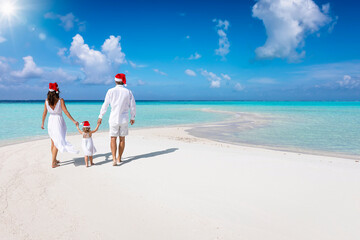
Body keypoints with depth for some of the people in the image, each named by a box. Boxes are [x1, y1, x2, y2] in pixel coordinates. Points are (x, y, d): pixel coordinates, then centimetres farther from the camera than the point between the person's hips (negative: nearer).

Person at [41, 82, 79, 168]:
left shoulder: (47, 101, -3)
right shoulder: (60, 100, -14)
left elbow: (44, 113, 3)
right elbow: (66, 112, -16)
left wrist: (42, 123, 15)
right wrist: (74, 121, -12)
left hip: (51, 121, 4)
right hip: (58, 121, -4)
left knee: (53, 142, 17)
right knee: (57, 142, 1)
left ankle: (54, 160, 28)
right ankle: (53, 163, 2)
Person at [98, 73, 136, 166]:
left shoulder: (111, 91, -5)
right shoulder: (128, 92, -1)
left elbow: (105, 105, -2)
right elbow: (132, 106, 2)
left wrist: (100, 117, 7)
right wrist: (132, 117, 15)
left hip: (114, 118, -1)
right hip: (124, 118, 2)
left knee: (113, 138, 4)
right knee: (122, 138, 13)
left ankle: (114, 159, -9)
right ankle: (119, 158, 21)